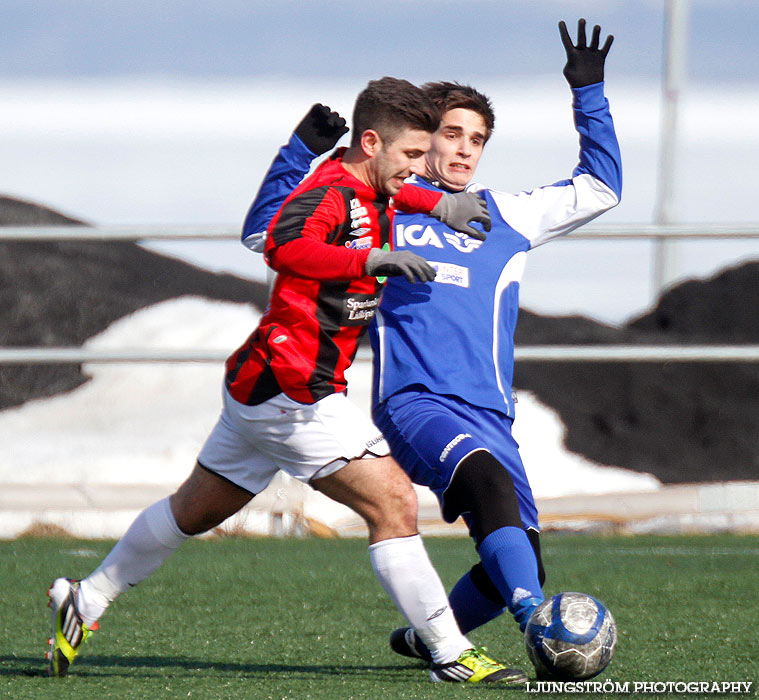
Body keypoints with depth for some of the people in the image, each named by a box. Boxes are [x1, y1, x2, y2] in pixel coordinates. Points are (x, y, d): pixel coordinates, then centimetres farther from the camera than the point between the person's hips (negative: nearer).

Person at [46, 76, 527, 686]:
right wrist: (371, 259, -48)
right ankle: (450, 654, -13)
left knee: (195, 510, 23)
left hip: (259, 384, 11)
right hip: (294, 393, -11)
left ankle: (83, 604, 35)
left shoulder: (362, 185, 9)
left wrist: (439, 203, 17)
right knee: (394, 503, -14)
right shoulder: (332, 195, -20)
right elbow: (285, 245, -40)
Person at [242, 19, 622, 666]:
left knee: (521, 561, -7)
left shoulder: (506, 218, 24)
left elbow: (600, 189, 28)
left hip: (489, 414, 4)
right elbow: (268, 233, 17)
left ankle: (424, 639, 21)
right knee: (488, 480, -35)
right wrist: (301, 153, 6)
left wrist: (587, 93, 21)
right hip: (414, 401, -4)